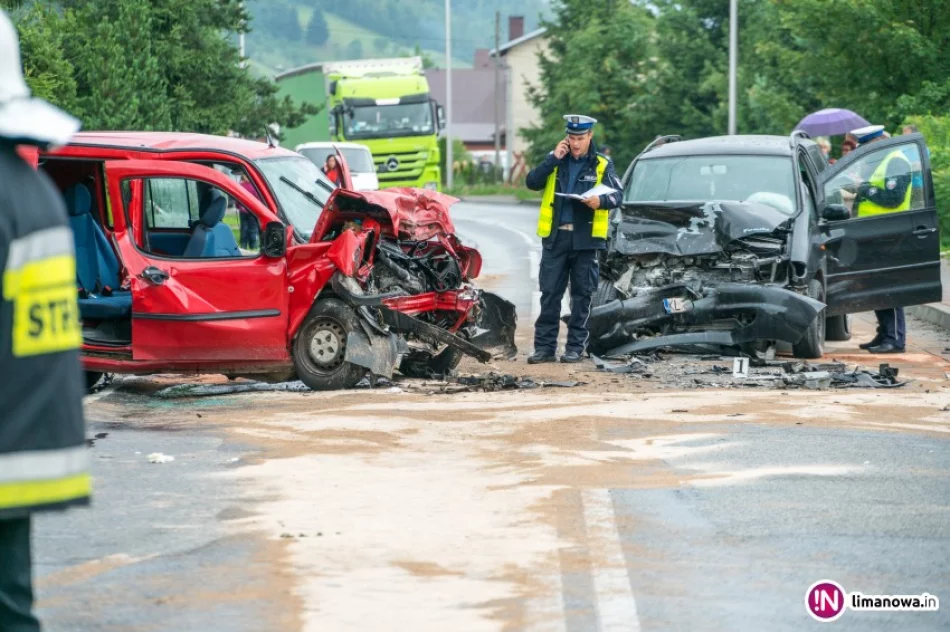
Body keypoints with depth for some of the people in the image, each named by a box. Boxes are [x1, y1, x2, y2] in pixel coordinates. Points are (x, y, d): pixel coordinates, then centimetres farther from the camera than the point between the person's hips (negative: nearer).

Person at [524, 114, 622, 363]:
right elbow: (532, 182, -3)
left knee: (581, 294, 4)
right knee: (550, 293, 0)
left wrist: (601, 200, -25)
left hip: (586, 238, -1)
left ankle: (576, 346, 11)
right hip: (555, 236, 1)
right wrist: (554, 159, -10)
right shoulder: (556, 160, 9)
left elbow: (616, 196, -3)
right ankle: (544, 346, 3)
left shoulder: (602, 165, 4)